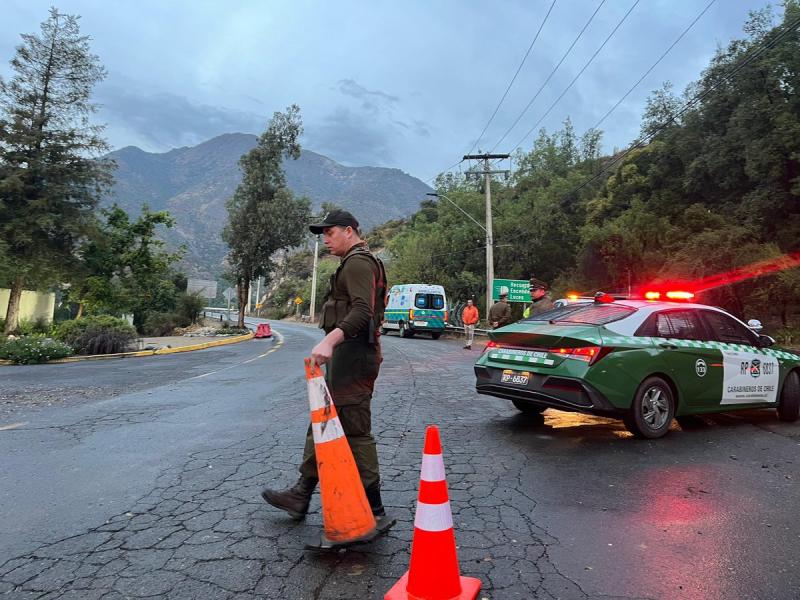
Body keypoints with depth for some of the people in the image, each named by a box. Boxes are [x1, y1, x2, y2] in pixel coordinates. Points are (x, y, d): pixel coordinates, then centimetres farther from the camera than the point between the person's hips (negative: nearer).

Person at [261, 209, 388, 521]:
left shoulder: (358, 262, -12)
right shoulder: (357, 263, 22)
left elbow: (362, 311, -27)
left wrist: (330, 340, -38)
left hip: (352, 357, -11)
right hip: (347, 358, 11)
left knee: (356, 431, -6)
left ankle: (372, 508, 5)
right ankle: (302, 494, 25)